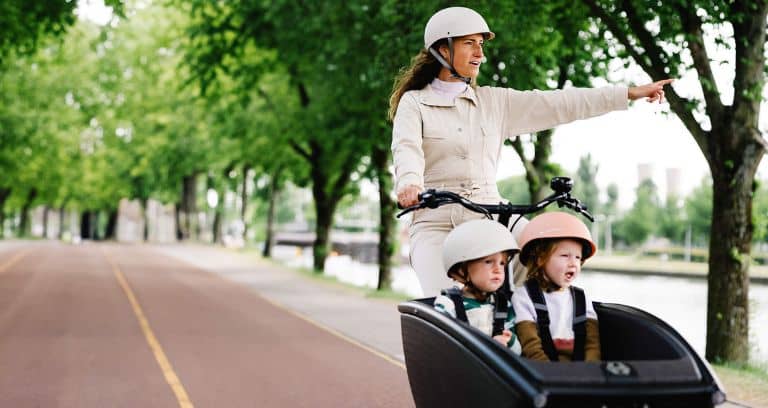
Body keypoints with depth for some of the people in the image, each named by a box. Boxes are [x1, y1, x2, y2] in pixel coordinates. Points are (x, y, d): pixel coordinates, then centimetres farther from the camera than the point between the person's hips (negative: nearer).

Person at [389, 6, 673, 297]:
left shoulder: (494, 101, 14)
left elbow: (558, 104, 10)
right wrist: (408, 183, -36)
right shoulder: (414, 102, 5)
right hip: (436, 222, -3)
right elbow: (406, 148, -13)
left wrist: (629, 93, 5)